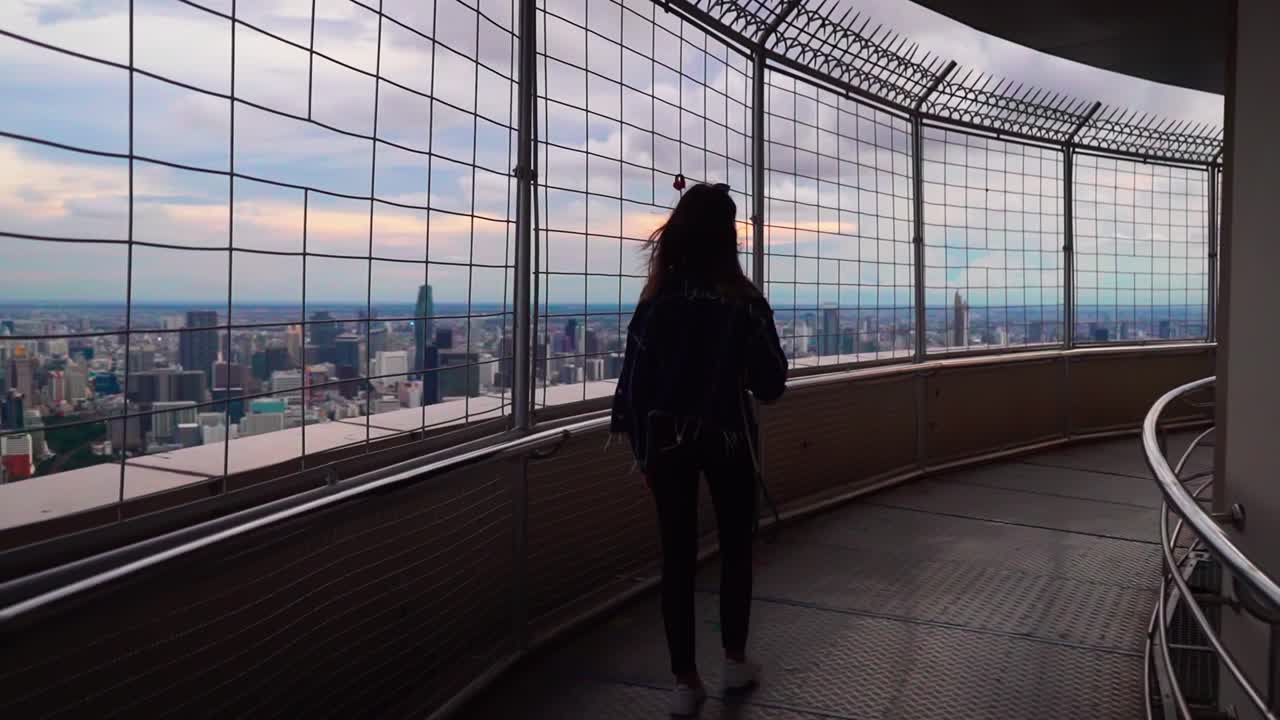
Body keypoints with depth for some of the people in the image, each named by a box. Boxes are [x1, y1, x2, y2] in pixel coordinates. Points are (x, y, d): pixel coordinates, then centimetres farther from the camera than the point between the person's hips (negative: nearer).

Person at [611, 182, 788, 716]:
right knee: (736, 547, 17)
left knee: (677, 555, 7)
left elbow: (634, 378, -6)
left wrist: (640, 444, 3)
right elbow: (770, 381, -4)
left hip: (667, 440, 1)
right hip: (727, 436, -1)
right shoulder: (744, 301, -10)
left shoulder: (658, 299, -7)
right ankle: (735, 661, 29)